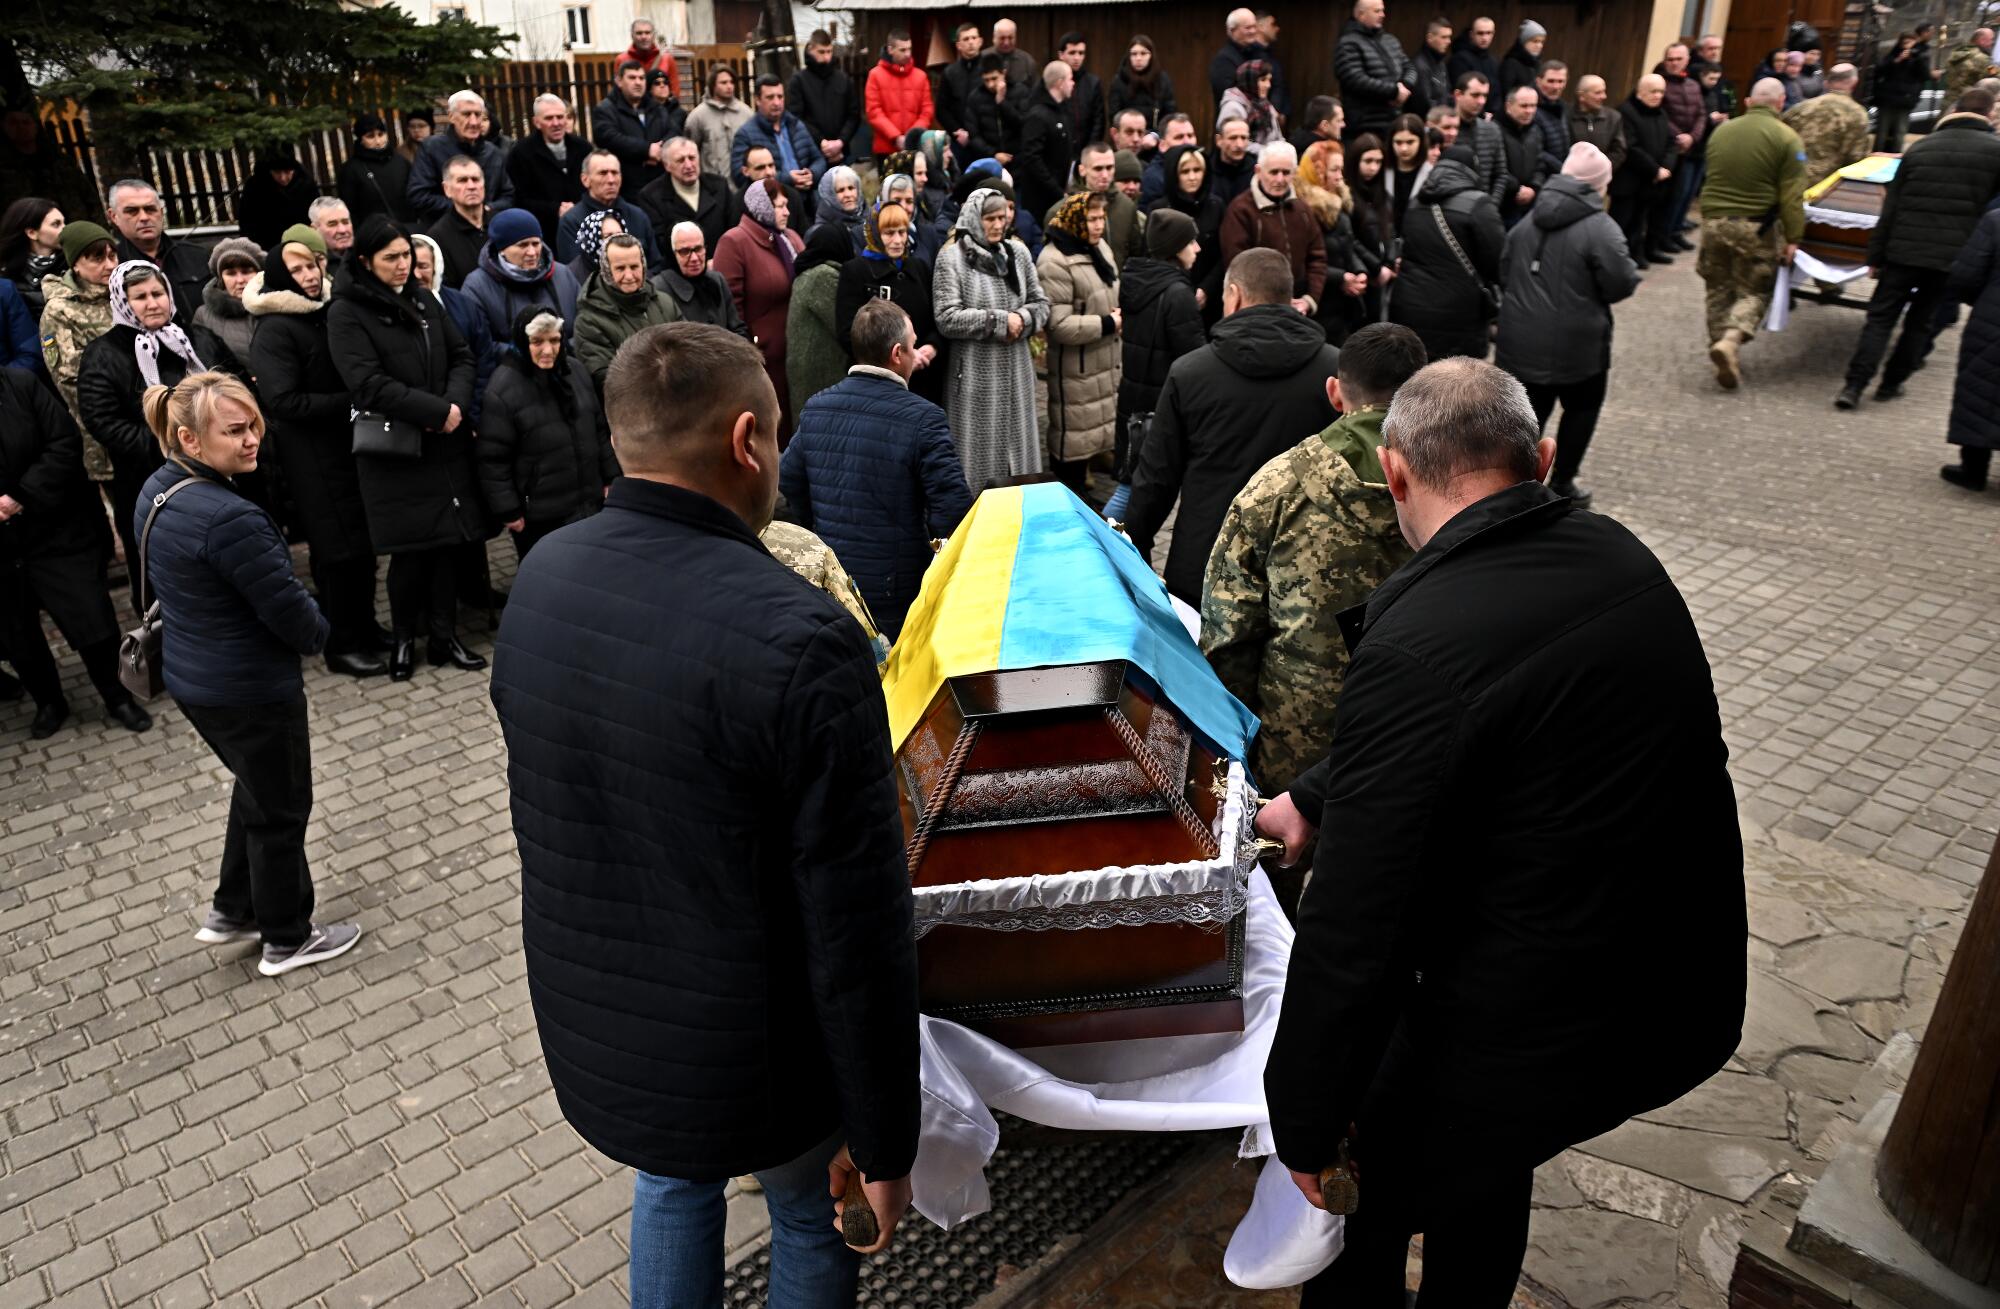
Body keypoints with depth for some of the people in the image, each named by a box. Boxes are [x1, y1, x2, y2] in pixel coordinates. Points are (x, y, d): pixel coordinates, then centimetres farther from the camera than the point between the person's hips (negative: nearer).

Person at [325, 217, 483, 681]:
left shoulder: (424, 301, 12)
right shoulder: (346, 313, -6)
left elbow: (461, 356, 10)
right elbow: (369, 384, -16)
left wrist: (456, 403, -10)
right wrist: (437, 410, -17)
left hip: (446, 444, 5)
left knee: (449, 542, 5)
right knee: (410, 550, 0)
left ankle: (445, 636, 18)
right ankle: (404, 640, 19)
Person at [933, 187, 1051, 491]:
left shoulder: (1017, 251, 8)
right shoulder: (951, 257, -7)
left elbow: (1041, 303, 13)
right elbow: (947, 318, -14)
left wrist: (1022, 319, -10)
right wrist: (1001, 320, -12)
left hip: (1015, 370, 5)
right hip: (975, 372, -5)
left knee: (1016, 442, 10)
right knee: (980, 451, 2)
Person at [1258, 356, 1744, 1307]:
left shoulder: (1414, 644, -29)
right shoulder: (1620, 555, -2)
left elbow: (1354, 924, -26)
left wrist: (1302, 1125, -14)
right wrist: (1313, 798, 21)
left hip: (1541, 1025, -8)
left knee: (1364, 1193, 18)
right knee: (1485, 1162, 31)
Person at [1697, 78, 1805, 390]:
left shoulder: (1721, 130, 6)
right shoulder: (1786, 138, -8)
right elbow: (1791, 196, -9)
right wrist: (1792, 238, -2)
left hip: (1713, 221, 4)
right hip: (1757, 227, -3)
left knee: (1719, 291, 13)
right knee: (1754, 291, 7)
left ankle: (1725, 353, 13)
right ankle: (1732, 340, -18)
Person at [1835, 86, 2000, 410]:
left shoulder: (1919, 148, 6)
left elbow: (1890, 209, 5)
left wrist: (1875, 256, 7)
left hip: (1904, 250, 1)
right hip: (1954, 257, 0)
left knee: (1880, 318, 4)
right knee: (1921, 322, 14)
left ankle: (1853, 386, -8)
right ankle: (1891, 383, 17)